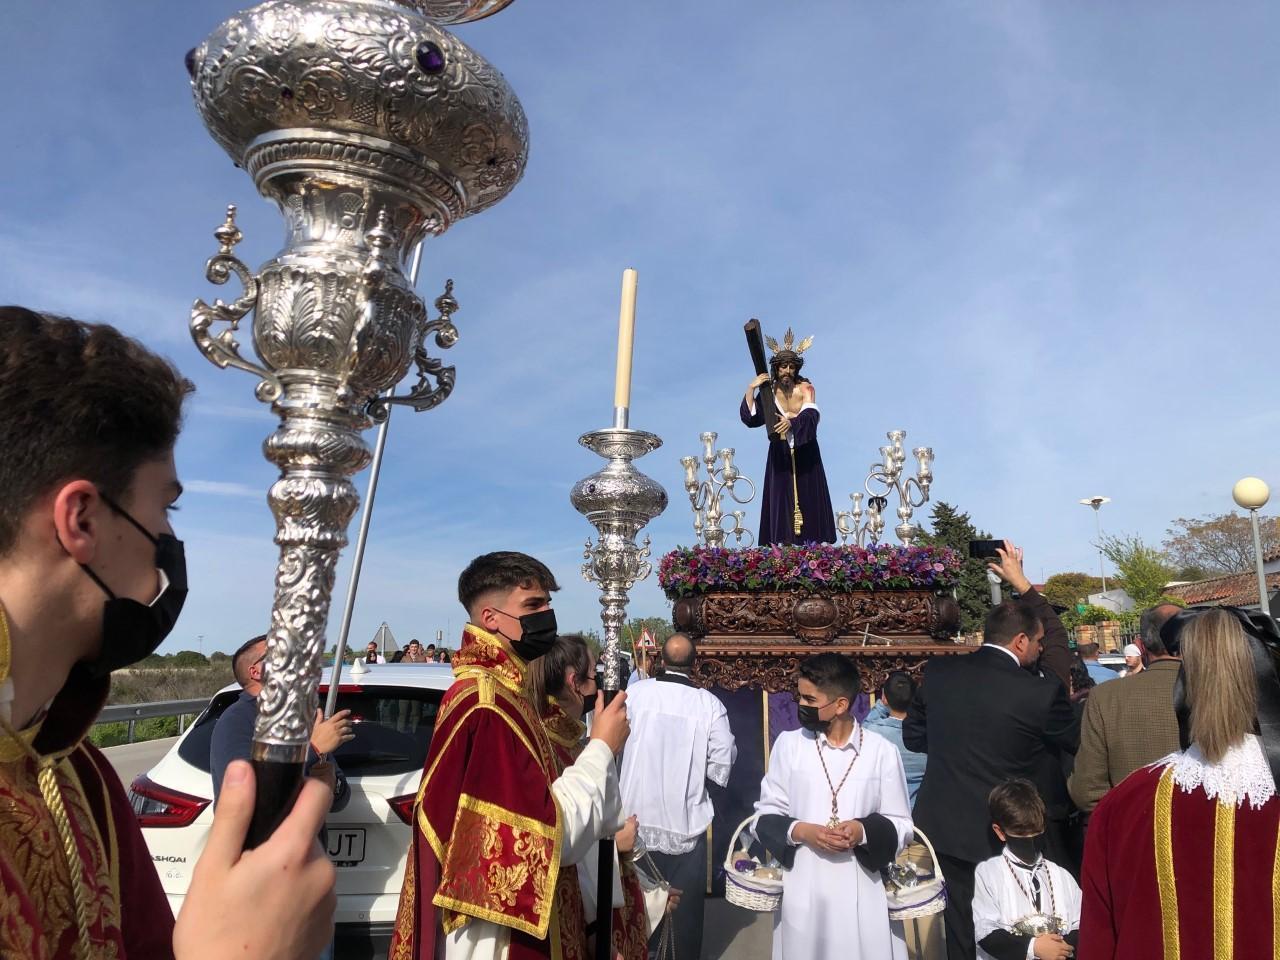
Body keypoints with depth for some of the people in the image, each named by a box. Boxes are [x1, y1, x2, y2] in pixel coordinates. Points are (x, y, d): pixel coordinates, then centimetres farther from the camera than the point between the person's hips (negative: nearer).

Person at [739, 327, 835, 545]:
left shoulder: (805, 388, -5)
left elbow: (812, 415, -21)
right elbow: (751, 418, -13)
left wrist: (792, 422, -40)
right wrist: (751, 389, -23)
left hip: (805, 452, -1)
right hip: (780, 453, 1)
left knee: (808, 496, -1)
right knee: (781, 498, -3)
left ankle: (812, 541, 1)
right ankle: (784, 542, -4)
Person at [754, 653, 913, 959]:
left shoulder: (882, 751, -5)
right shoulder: (788, 743, -2)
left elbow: (901, 825, 3)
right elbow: (766, 815, 4)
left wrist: (864, 831, -15)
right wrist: (801, 831, -14)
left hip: (861, 893, -1)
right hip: (801, 891, 1)